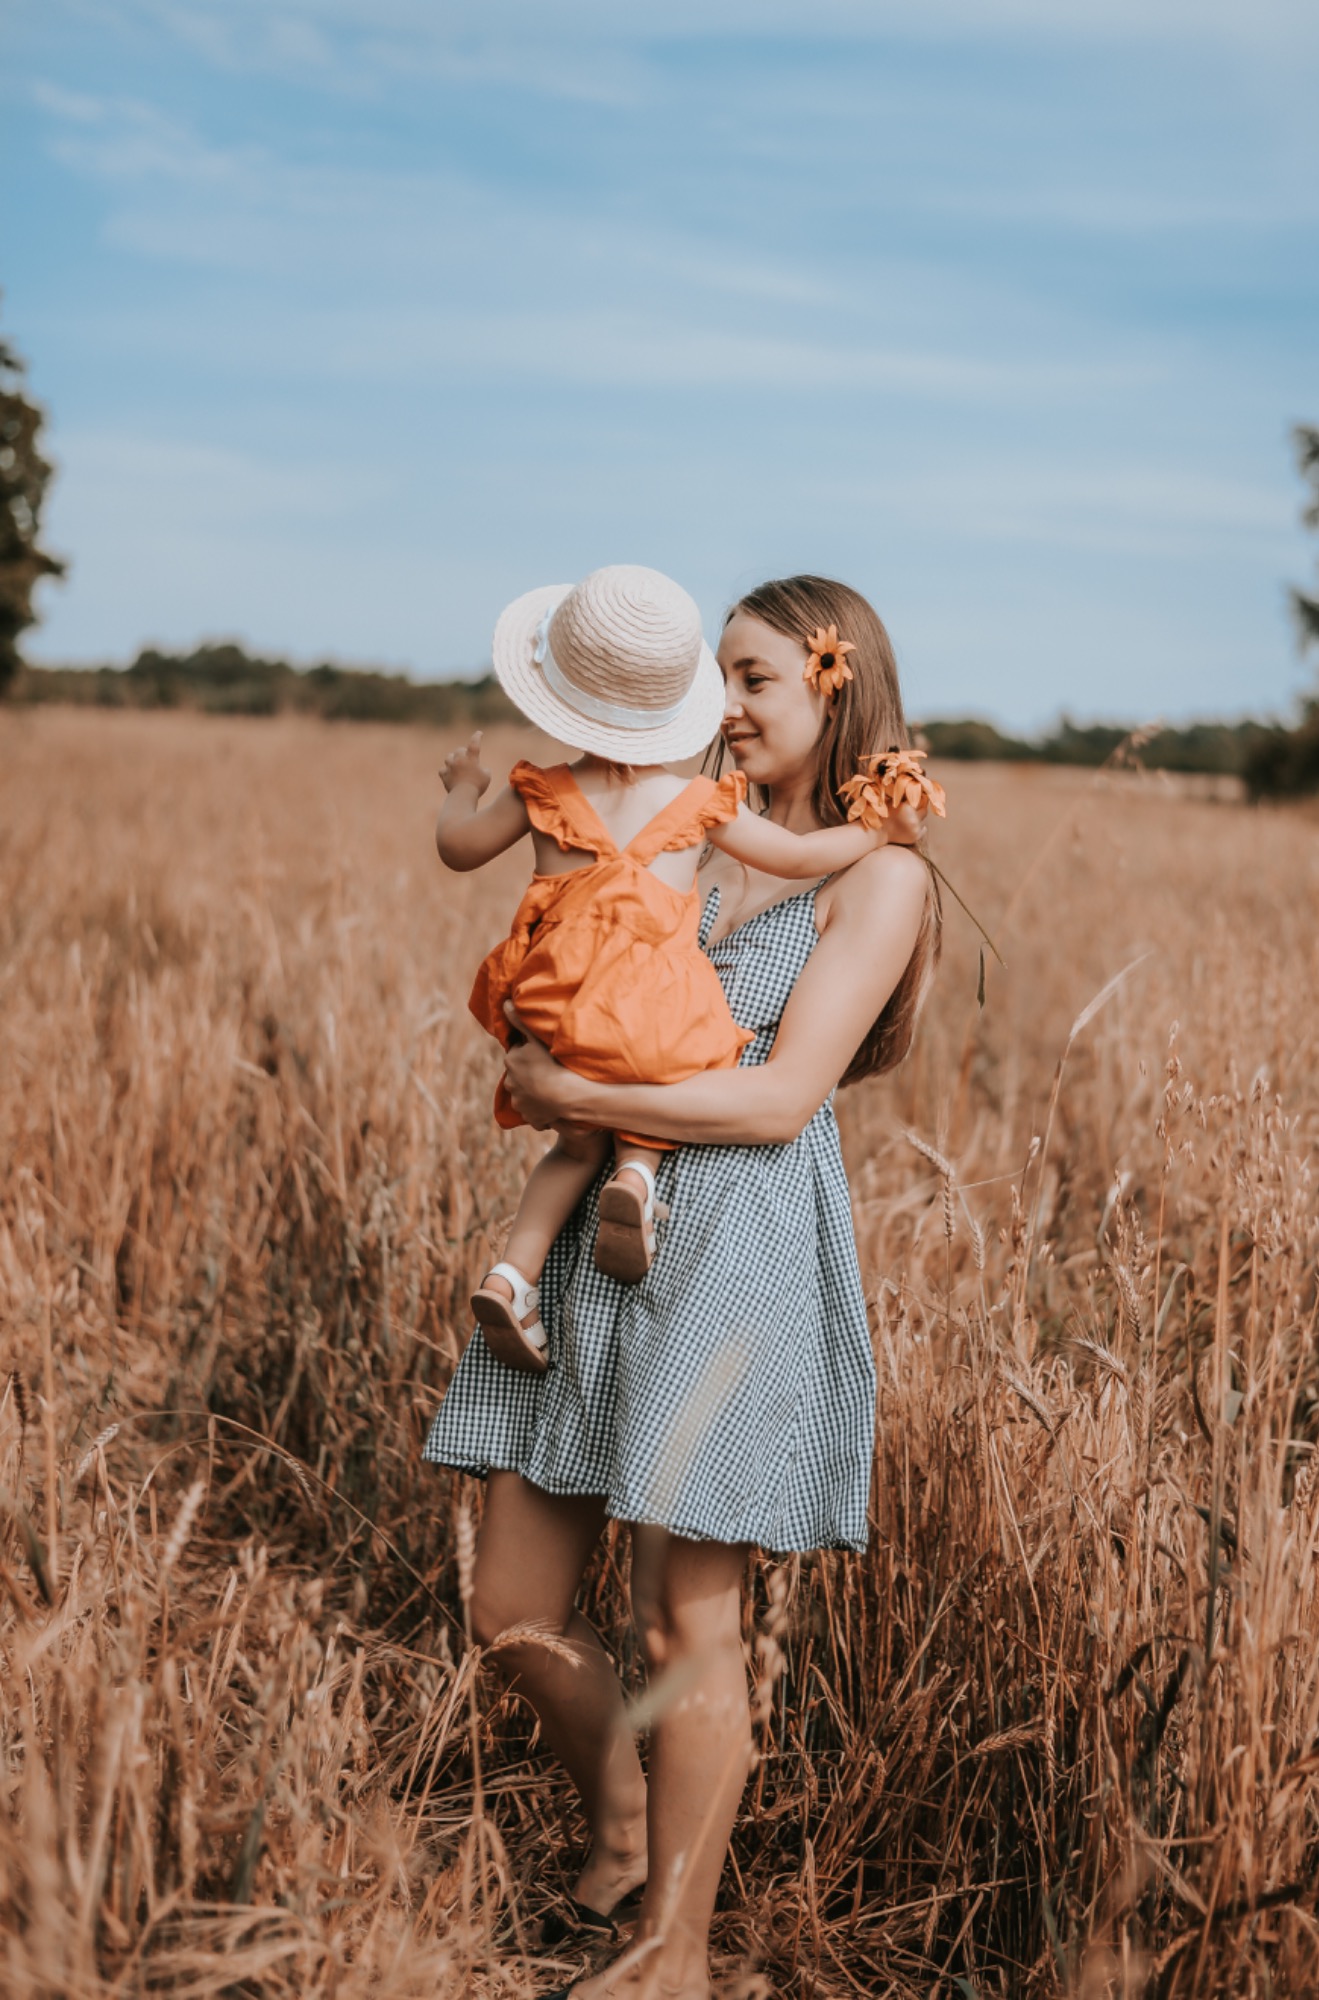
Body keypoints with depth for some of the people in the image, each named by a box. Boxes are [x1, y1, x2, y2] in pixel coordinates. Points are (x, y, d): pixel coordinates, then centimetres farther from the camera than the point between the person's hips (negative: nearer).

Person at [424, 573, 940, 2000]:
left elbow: (781, 1096, -13)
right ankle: (620, 1825, 37)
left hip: (742, 1252, -6)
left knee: (684, 1622, 1)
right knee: (511, 1608, 9)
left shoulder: (879, 876, -3)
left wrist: (565, 1092, -12)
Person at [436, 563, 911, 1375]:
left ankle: (518, 1269, 6)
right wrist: (877, 830, 33)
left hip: (560, 1018, 2)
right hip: (655, 1019, -2)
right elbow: (799, 857, 18)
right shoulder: (699, 804, 9)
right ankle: (639, 1167, -7)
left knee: (580, 1139, 22)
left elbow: (458, 847, 23)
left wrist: (463, 788, 42)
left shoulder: (543, 793, 10)